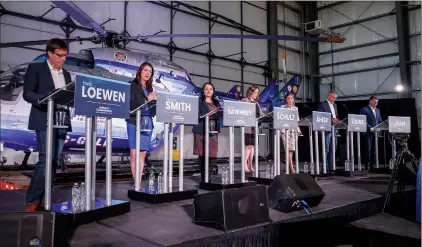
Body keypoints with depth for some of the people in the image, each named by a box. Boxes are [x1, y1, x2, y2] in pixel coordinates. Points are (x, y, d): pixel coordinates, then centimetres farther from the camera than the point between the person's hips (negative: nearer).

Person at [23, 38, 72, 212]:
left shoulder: (66, 74, 19)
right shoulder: (35, 68, 2)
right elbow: (27, 94, -6)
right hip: (44, 120, -6)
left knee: (54, 161, 4)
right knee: (46, 159, -12)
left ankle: (41, 199, 12)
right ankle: (32, 201, -2)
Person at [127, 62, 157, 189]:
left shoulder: (150, 89, 18)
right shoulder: (132, 86, 1)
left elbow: (153, 107, 15)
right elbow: (130, 104, -12)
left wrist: (154, 100, -3)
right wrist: (146, 99, -15)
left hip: (147, 123, 5)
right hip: (134, 122, -5)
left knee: (142, 153, 5)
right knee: (134, 153, -8)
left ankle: (139, 182, 9)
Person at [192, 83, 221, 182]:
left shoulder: (216, 103, 20)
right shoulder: (199, 101, 3)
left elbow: (220, 115, 13)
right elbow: (196, 115, -7)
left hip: (213, 131, 5)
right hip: (201, 131, -4)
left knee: (212, 155, 1)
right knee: (202, 155, -4)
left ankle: (208, 177, 13)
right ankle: (204, 178, 4)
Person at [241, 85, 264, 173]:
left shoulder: (256, 103, 20)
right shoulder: (244, 100, -2)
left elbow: (261, 114, 19)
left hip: (254, 127, 7)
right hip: (247, 127, -7)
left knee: (252, 146, 7)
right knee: (248, 146, -11)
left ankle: (250, 165, 11)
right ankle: (244, 164, -6)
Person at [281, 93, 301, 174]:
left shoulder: (295, 108, 17)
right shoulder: (283, 107, 6)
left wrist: (299, 130, 10)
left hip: (294, 129, 4)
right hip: (285, 129, -4)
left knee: (292, 148, -1)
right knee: (289, 148, -11)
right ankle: (291, 167, -13)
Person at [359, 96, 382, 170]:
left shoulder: (377, 110, 20)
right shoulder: (364, 109, -2)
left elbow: (380, 121, 22)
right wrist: (370, 128, -17)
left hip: (376, 133, 6)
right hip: (368, 132, -6)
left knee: (374, 150, 6)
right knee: (368, 149, -8)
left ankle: (372, 165, 11)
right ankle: (367, 166, -3)